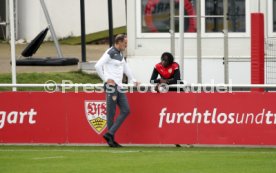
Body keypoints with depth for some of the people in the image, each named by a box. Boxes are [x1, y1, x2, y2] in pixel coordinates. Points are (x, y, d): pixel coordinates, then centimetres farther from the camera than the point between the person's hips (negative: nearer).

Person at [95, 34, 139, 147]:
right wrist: (106, 79, -16)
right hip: (111, 86, -9)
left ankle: (110, 134, 1)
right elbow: (98, 66, -18)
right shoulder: (110, 53, -11)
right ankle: (111, 139, 0)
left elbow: (125, 67, 30)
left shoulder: (120, 54, 17)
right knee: (111, 113, -4)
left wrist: (133, 80, 25)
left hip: (119, 87, 9)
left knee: (125, 110, 2)